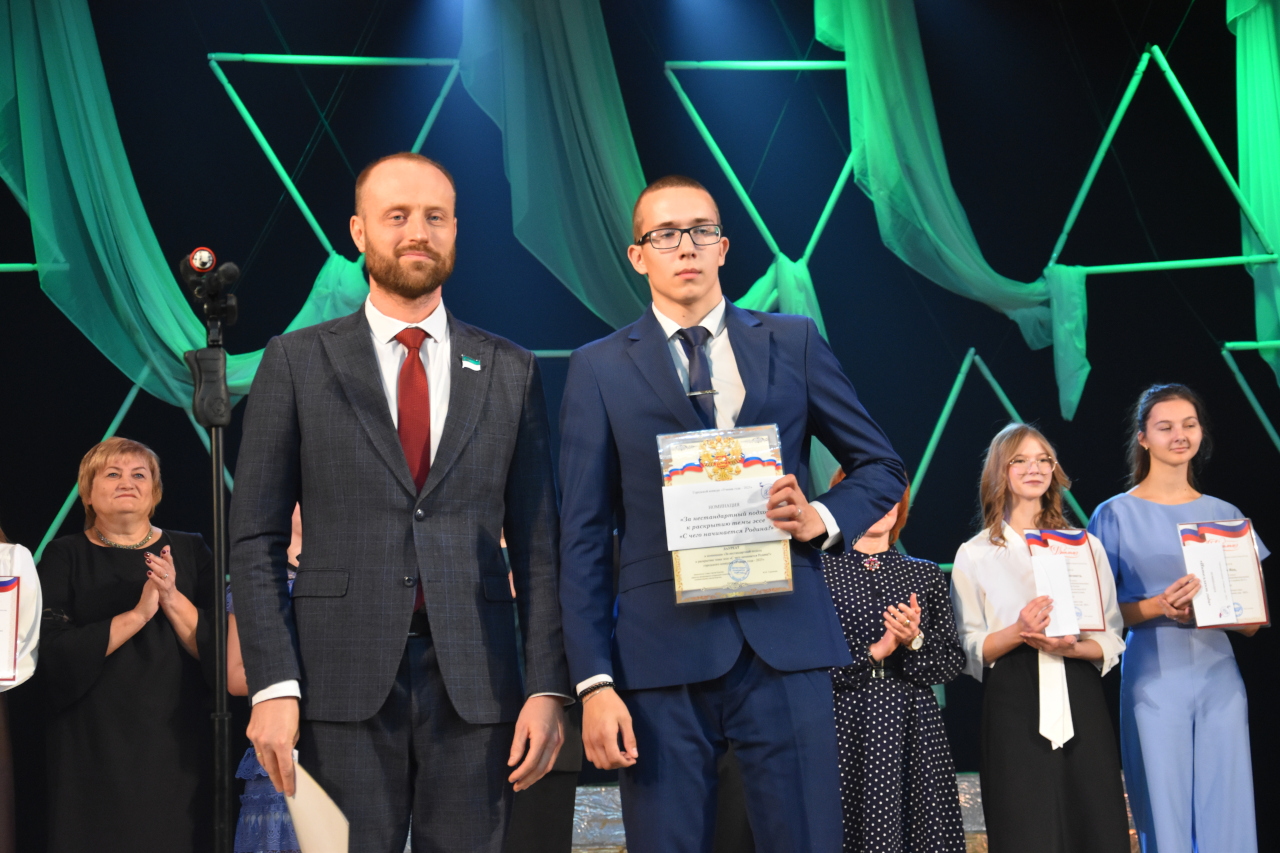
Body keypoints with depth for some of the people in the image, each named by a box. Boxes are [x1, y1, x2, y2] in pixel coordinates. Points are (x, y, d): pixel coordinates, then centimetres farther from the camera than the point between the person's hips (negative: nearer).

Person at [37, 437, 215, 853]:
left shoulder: (189, 552, 9)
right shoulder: (65, 557, 4)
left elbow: (219, 651, 0)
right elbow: (53, 654, -10)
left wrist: (173, 599, -15)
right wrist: (137, 614, -16)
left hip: (174, 751, 1)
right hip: (90, 751, -1)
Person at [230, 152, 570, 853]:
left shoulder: (511, 372, 10)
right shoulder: (297, 363, 5)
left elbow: (537, 544, 8)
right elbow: (255, 538, 3)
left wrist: (548, 688, 0)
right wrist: (272, 686, -7)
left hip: (475, 682, 2)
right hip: (344, 681, -1)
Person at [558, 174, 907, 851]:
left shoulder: (793, 344, 12)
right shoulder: (599, 369, 8)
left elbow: (882, 466, 18)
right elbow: (583, 538, 4)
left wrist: (823, 519, -4)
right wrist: (595, 682, -4)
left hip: (785, 647, 1)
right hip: (662, 660, -1)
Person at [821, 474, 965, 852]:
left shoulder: (926, 574, 14)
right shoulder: (818, 571, 3)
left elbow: (953, 664, 8)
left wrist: (915, 641, -11)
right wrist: (875, 652, -9)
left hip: (915, 733, 3)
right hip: (847, 731, -3)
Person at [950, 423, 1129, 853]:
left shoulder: (1086, 546, 15)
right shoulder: (974, 555, 8)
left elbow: (1111, 640, 11)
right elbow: (969, 649, 3)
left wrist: (1072, 647, -10)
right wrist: (1017, 633, -16)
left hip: (1079, 701, 2)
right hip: (1013, 706, -2)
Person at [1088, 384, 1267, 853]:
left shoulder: (1224, 515, 11)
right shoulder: (1117, 515, 2)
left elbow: (1252, 622, 12)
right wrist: (1158, 607, -18)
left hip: (1219, 679, 3)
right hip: (1154, 682, -3)